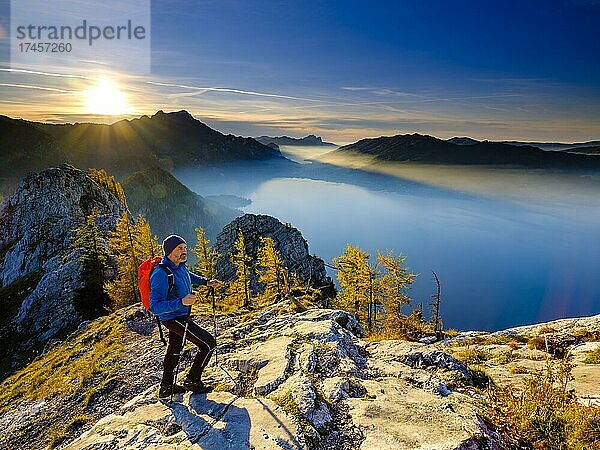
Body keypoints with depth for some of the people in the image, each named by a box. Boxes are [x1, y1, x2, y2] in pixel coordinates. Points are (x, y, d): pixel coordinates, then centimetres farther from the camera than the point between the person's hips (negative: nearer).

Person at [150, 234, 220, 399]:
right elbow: (155, 307, -34)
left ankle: (166, 387, 43)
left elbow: (189, 276, 25)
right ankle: (192, 381, 11)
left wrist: (206, 282, 15)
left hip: (181, 315, 10)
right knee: (209, 343, -6)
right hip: (174, 319, -10)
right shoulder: (161, 274, -29)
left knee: (175, 349, 24)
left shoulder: (180, 266, -2)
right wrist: (181, 302, -45)